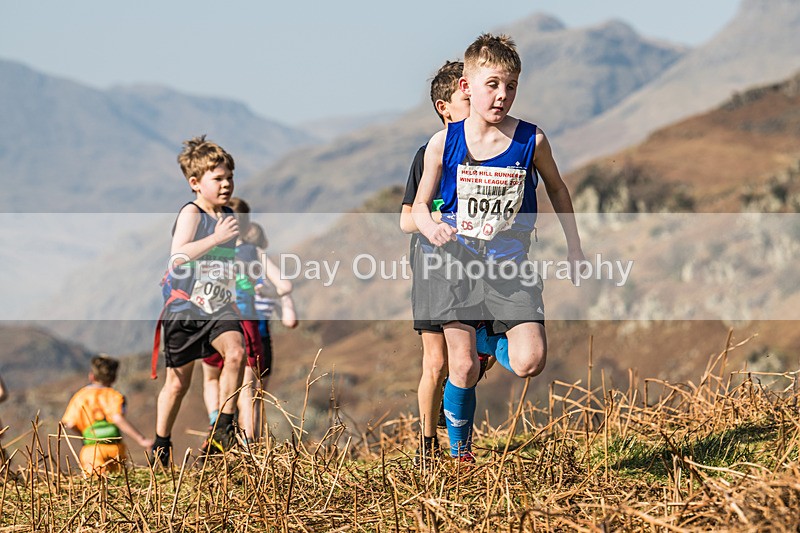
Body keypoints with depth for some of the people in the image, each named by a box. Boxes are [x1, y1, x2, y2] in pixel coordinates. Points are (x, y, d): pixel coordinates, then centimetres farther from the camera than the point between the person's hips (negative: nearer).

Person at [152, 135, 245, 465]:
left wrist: (231, 302, 26)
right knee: (178, 381, 4)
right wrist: (216, 238, -34)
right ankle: (161, 445, 22)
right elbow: (178, 256, -28)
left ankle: (223, 429, -16)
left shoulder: (228, 216, 11)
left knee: (235, 351, -23)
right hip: (184, 306, -5)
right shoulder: (191, 213, -12)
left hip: (217, 307, 5)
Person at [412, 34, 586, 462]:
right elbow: (419, 206, 5)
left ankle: (497, 338, 20)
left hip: (509, 265, 0)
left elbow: (557, 189, 13)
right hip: (456, 264, 0)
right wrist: (430, 227, -18)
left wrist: (574, 248, 16)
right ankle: (459, 451, 19)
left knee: (529, 363, -14)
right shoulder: (443, 144, -5)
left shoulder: (531, 141, -6)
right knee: (463, 367, -1)